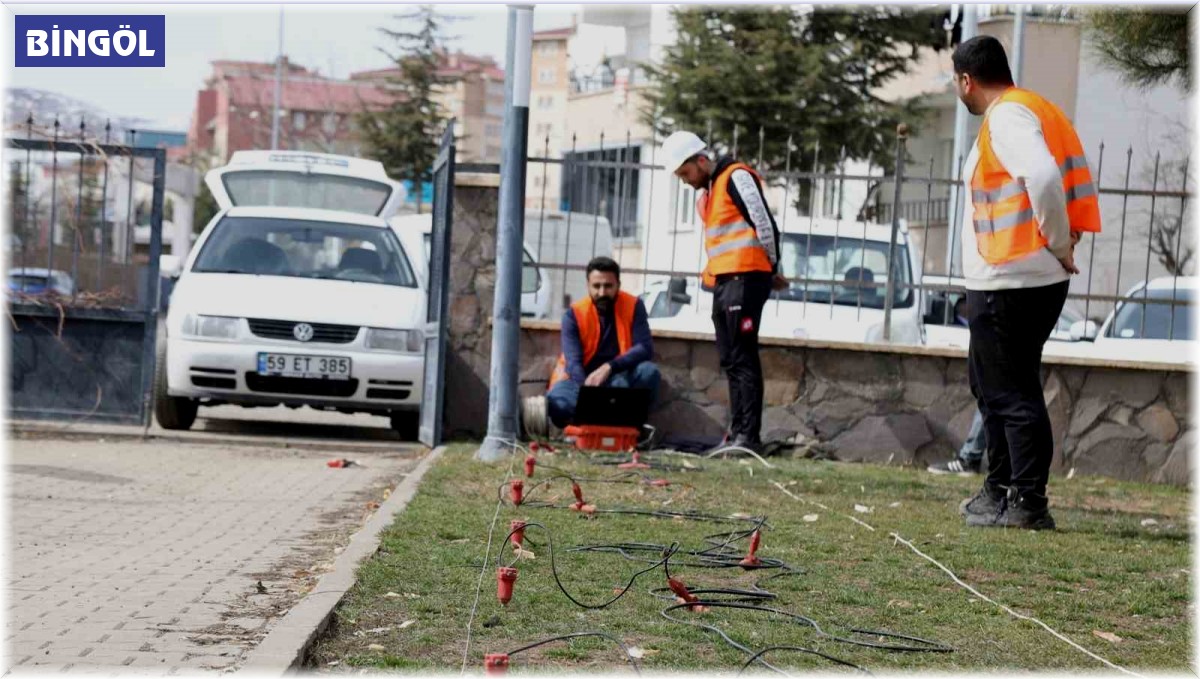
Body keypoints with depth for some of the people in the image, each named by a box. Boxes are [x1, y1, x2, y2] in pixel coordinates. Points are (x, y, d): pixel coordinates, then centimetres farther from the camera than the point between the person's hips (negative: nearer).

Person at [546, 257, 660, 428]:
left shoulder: (633, 306, -6)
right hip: (581, 378, -2)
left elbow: (645, 348, -16)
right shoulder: (574, 314, -9)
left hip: (619, 378, 2)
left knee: (648, 371, -30)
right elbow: (573, 362, -18)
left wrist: (609, 367, -32)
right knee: (557, 404, -34)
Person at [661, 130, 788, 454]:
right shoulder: (707, 193, 23)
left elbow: (764, 224, -10)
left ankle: (749, 434, -14)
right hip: (723, 283, 9)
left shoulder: (737, 177, -6)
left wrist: (772, 270, -3)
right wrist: (710, 275, 9)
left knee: (743, 358, -12)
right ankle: (737, 432, 10)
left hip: (745, 279, -9)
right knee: (730, 361, 8)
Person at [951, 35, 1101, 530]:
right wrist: (1065, 239, 12)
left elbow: (1043, 176, -30)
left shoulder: (1007, 115, -13)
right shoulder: (1037, 110, 18)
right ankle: (1000, 490, 27)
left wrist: (1058, 244, -19)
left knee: (1013, 394, -7)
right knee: (993, 385, 20)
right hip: (1036, 280, 11)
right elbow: (1079, 182, 19)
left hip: (1009, 283, -11)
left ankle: (1027, 504, -6)